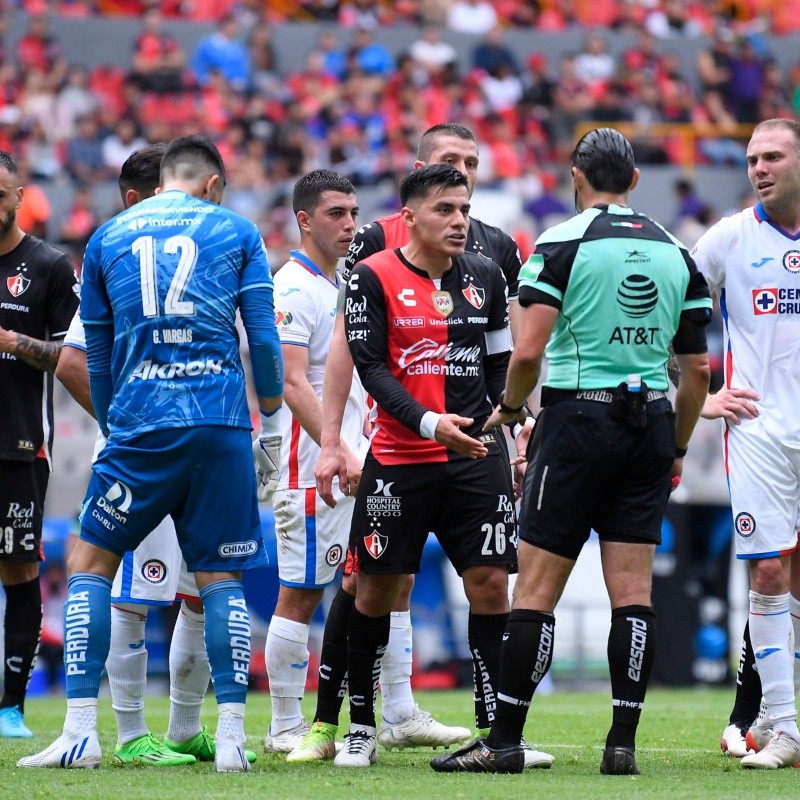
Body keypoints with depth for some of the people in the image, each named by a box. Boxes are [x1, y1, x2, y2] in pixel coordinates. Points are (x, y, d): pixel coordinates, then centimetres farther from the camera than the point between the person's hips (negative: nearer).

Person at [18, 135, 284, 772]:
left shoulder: (107, 238, 12)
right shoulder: (237, 233, 9)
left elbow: (97, 354, 16)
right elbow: (264, 341, 5)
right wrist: (272, 421, 15)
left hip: (140, 428, 0)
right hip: (221, 424, 0)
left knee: (90, 565, 9)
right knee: (220, 580, 8)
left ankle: (81, 733, 0)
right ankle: (231, 736, 1)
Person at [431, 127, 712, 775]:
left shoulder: (563, 243, -6)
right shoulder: (677, 254, 9)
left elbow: (528, 351, -13)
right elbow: (697, 368, 10)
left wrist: (508, 408, 6)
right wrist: (678, 449, 21)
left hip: (579, 418, -4)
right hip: (650, 423, 4)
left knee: (537, 588, -2)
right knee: (633, 589, 4)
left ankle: (505, 740, -2)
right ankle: (624, 742, 1)